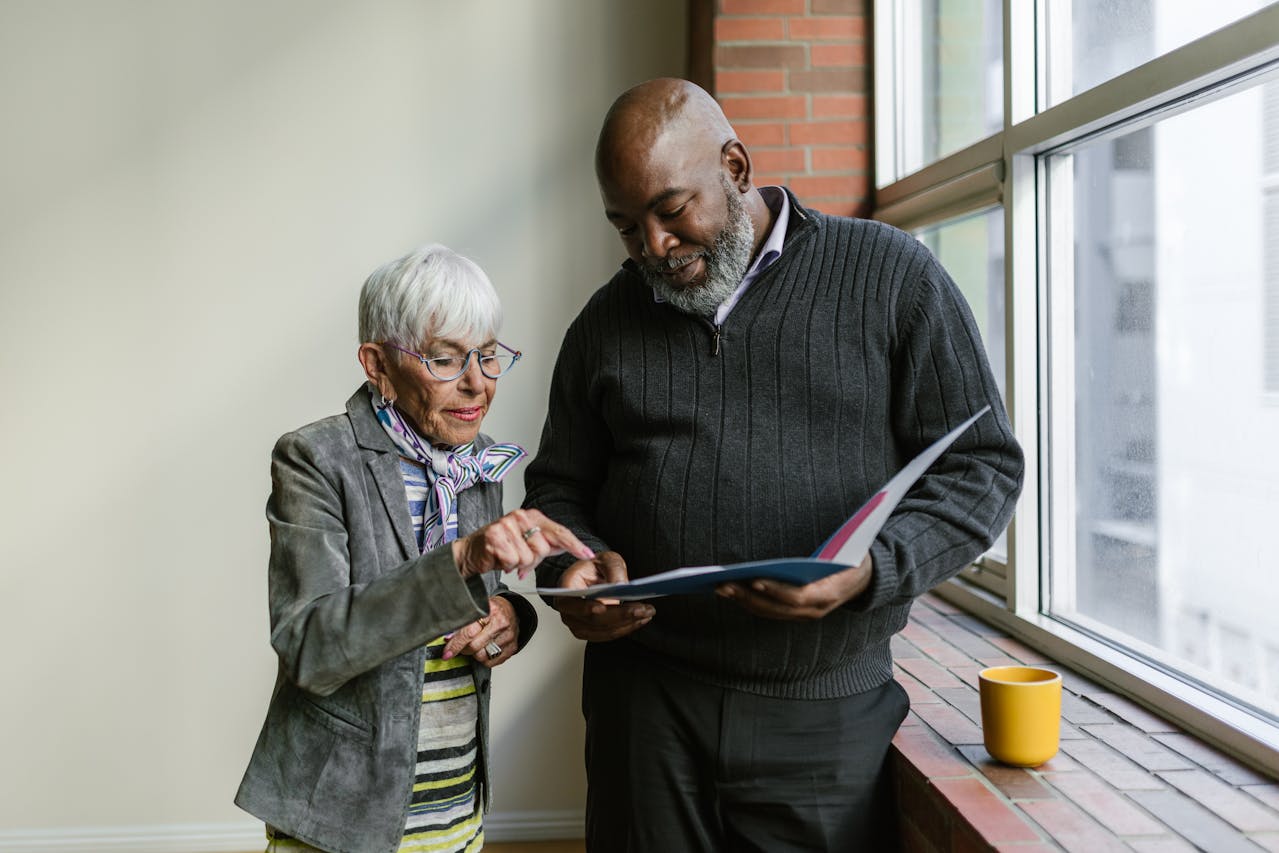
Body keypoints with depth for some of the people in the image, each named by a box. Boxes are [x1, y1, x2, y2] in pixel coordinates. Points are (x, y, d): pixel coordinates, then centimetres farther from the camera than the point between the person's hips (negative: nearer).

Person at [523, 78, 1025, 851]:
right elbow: (558, 489, 16)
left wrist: (868, 572, -18)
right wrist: (575, 565, -6)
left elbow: (981, 468, -2)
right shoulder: (607, 321, 10)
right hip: (645, 704, 3)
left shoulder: (891, 275, -1)